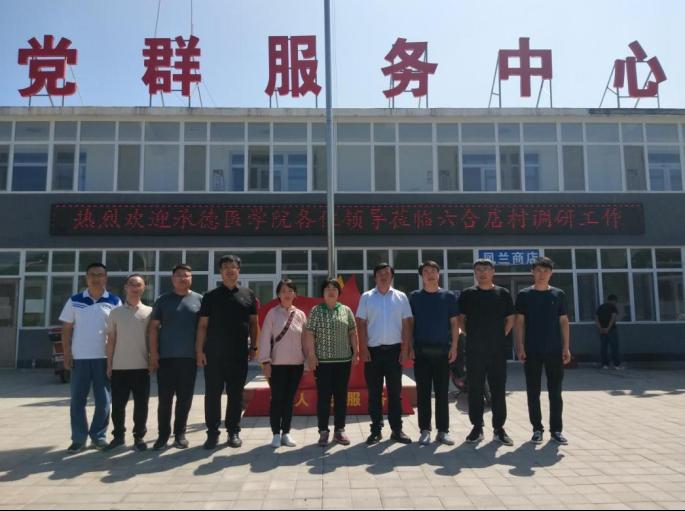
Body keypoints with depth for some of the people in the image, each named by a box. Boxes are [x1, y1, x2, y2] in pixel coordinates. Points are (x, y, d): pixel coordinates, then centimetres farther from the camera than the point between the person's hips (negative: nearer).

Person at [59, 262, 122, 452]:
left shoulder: (114, 301, 2)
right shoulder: (74, 300, 6)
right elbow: (66, 328, 7)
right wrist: (67, 354, 0)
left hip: (105, 357, -1)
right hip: (80, 357, 1)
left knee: (103, 400, 5)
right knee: (77, 400, 5)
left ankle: (99, 436, 17)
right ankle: (78, 438, 16)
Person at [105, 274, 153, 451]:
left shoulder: (149, 312, 3)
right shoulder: (116, 312, 6)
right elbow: (111, 340, 8)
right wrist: (109, 364, 5)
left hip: (141, 366, -1)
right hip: (119, 366, 1)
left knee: (141, 404, 3)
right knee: (118, 404, 8)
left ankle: (139, 436, 15)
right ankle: (118, 435, 23)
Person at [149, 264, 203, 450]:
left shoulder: (199, 300, 4)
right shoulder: (163, 300, 5)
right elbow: (154, 328, 3)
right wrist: (153, 353, -4)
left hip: (189, 357, 0)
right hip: (166, 357, 0)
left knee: (185, 399, 7)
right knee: (165, 399, 3)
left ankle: (180, 433, 19)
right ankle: (163, 435, 15)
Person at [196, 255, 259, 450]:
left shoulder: (248, 295, 7)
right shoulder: (211, 296, 4)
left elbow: (253, 323, 10)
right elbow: (202, 325, 2)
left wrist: (254, 347, 5)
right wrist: (199, 350, -5)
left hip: (239, 354, 1)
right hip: (214, 353, -1)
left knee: (236, 395, 7)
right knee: (212, 394, 3)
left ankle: (233, 431, 18)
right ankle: (212, 432, 14)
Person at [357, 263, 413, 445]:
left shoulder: (401, 297, 4)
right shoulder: (367, 297, 2)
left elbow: (406, 324, 3)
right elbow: (361, 325, 1)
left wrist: (405, 348, -4)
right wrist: (363, 348, -6)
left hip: (394, 349, 0)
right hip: (373, 350, 0)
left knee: (395, 392, 7)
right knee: (374, 392, 6)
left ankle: (397, 430, 16)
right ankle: (376, 430, 15)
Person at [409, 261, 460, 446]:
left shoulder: (449, 296, 5)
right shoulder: (414, 297, 5)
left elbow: (454, 323, 5)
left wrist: (454, 347, -3)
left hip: (442, 350, 0)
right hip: (421, 351, 0)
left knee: (442, 392, 5)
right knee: (423, 392, 4)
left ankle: (443, 431, 14)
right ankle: (425, 430, 12)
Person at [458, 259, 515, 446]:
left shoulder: (502, 294, 5)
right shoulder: (467, 294, 3)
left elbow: (510, 319, 11)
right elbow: (460, 318, 8)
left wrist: (501, 336, 3)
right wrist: (471, 335, 2)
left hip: (498, 350, 1)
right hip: (474, 350, 0)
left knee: (498, 390, 5)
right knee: (475, 390, 4)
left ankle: (499, 428, 15)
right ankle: (477, 427, 15)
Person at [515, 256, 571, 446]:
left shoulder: (558, 294, 6)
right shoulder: (524, 295, 2)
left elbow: (564, 321, 7)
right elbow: (519, 322, 1)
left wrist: (566, 347, 0)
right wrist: (520, 346, -6)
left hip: (555, 350, 1)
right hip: (532, 351, -1)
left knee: (555, 392, 6)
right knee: (533, 392, 4)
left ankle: (556, 430, 15)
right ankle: (537, 429, 15)